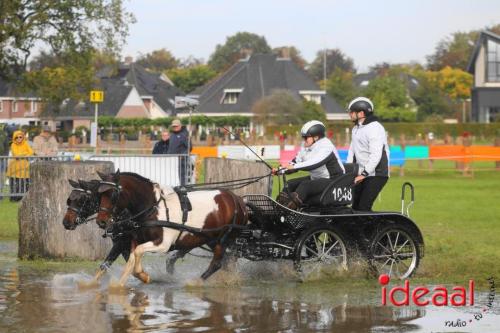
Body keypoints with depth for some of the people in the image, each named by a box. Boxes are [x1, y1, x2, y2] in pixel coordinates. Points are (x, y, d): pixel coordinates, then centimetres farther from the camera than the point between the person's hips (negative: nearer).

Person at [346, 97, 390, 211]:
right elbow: (352, 150, 17)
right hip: (362, 173, 10)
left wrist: (364, 174, -25)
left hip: (376, 175, -10)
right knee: (355, 206, 10)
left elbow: (376, 155, -23)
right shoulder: (356, 128, 16)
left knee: (364, 206, -17)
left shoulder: (375, 128, -16)